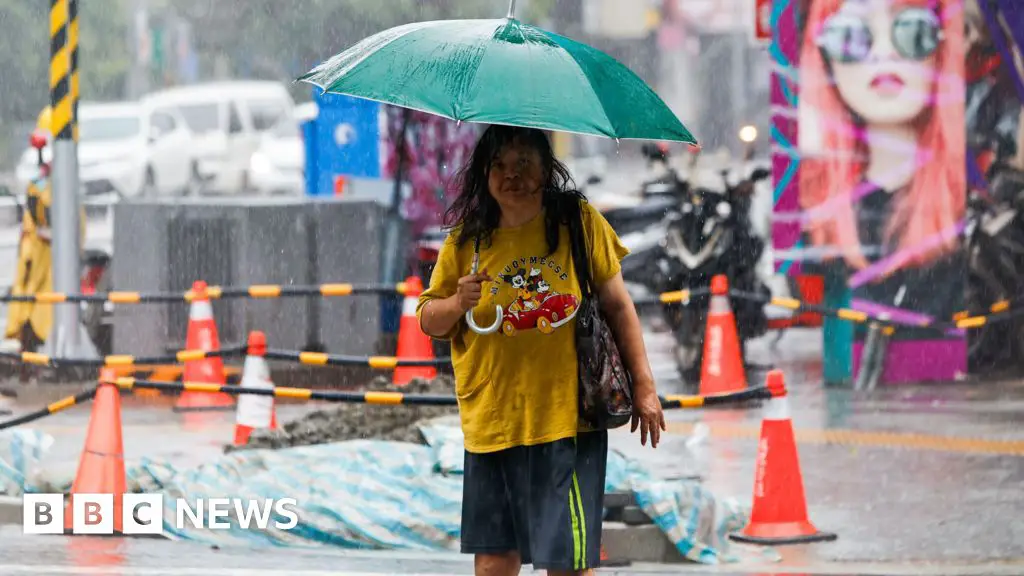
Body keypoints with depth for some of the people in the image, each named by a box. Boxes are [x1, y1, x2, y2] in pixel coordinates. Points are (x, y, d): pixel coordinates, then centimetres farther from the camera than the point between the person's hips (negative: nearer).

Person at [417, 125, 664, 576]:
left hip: (567, 416, -2)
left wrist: (643, 385, 3)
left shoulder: (579, 221, 2)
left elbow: (617, 304, 6)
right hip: (492, 419, 2)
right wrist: (458, 302, -11)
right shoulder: (466, 240, 6)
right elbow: (428, 320, 11)